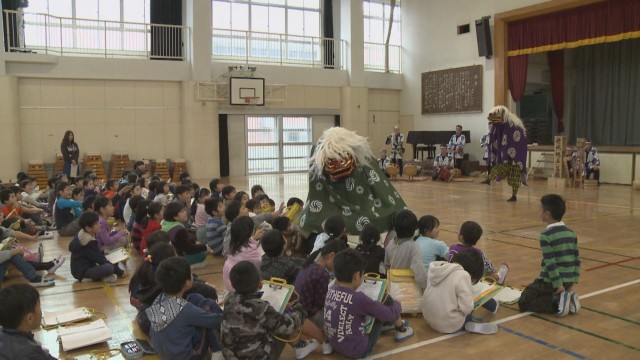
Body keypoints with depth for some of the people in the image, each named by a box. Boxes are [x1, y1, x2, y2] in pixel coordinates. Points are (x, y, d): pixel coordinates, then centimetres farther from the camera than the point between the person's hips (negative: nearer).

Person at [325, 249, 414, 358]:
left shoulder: (331, 290, -8)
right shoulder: (358, 298, -27)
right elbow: (390, 314, -13)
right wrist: (397, 304, 8)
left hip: (334, 345, 7)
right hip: (357, 350, -7)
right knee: (385, 300, 1)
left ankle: (391, 324, 39)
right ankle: (401, 330, 25)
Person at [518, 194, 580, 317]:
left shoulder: (546, 235, -16)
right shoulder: (571, 233, 5)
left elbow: (550, 263, -20)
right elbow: (577, 260, 4)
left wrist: (558, 284, -16)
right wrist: (573, 282, 5)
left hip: (550, 281, -7)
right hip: (568, 281, 7)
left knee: (524, 302, 6)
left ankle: (557, 302, -10)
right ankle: (568, 298, 6)